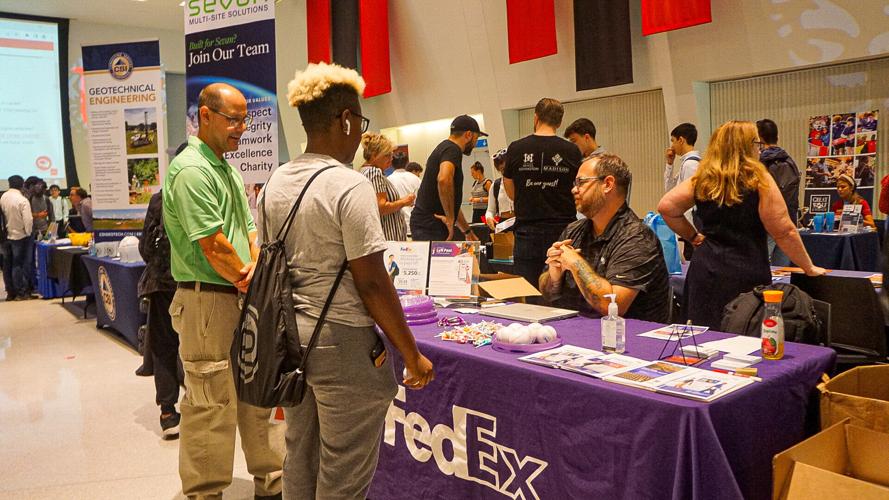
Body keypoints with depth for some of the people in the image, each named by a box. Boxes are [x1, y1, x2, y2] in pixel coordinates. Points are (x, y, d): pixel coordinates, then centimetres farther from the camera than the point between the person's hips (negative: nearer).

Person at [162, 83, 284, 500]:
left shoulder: (228, 169, 17)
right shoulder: (191, 170, -14)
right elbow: (213, 246, -19)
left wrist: (256, 273, -4)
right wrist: (249, 281, -7)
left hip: (243, 298, 10)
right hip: (207, 300, -9)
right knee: (212, 405, -1)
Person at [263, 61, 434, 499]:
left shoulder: (275, 183, 6)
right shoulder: (349, 186, -17)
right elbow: (371, 283, -18)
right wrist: (412, 354, -10)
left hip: (289, 335, 8)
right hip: (341, 343, -8)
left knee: (299, 462, 20)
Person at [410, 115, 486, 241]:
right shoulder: (453, 150, -9)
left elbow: (452, 202, 30)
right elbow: (444, 179, -32)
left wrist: (468, 232, 34)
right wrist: (450, 218, -23)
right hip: (429, 227, -10)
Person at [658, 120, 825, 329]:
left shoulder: (701, 180, 4)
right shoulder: (758, 180, -7)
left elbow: (666, 206, 3)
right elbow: (784, 232, -8)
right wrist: (809, 268, 4)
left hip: (705, 270, 4)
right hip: (747, 273, -4)